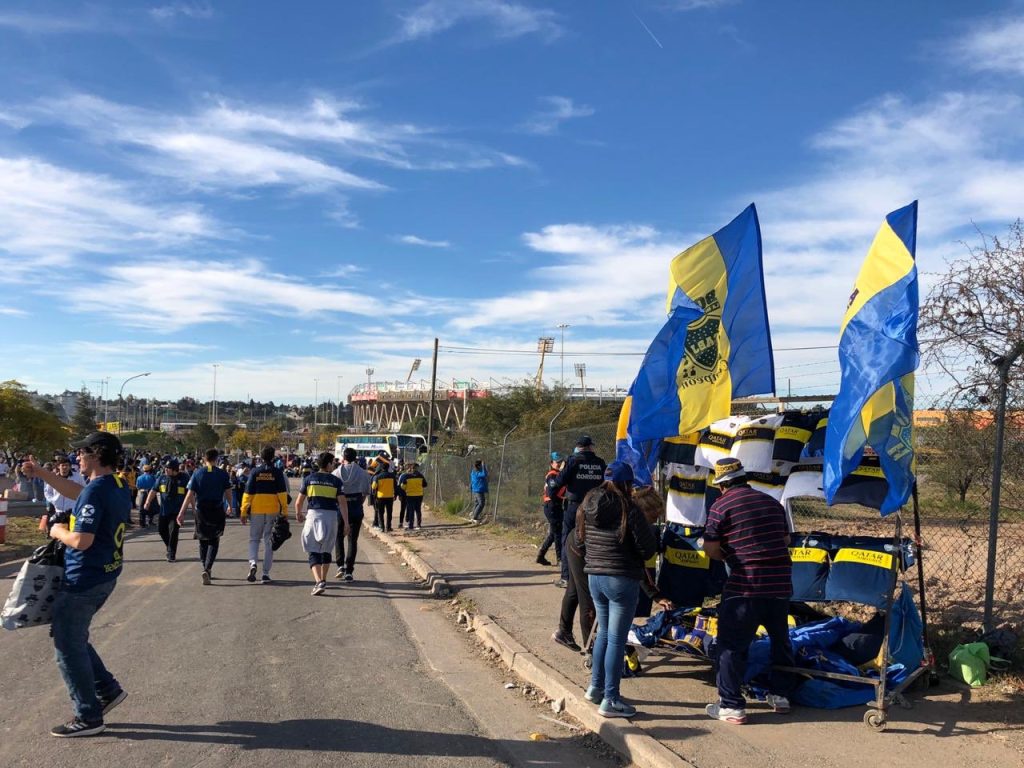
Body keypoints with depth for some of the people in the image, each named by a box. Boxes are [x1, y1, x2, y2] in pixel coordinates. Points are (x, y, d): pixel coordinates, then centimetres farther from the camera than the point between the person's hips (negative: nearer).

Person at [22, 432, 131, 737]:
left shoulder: (95, 490, -23)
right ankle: (108, 689, 26)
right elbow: (77, 492, 23)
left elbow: (81, 541, -27)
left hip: (84, 580, -9)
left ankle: (89, 718, 12)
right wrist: (42, 473, 19)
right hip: (104, 576, 9)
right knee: (73, 638, 24)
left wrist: (58, 531, -8)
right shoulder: (118, 486, 6)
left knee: (69, 647, 4)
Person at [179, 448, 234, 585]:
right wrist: (230, 506, 22)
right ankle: (207, 569, -13)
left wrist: (182, 513, -4)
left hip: (201, 511, 1)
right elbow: (228, 493, 2)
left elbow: (190, 494, -5)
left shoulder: (197, 473, -1)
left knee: (203, 541, 16)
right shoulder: (223, 474, -3)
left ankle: (206, 569, 23)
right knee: (214, 542, 5)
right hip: (217, 511, -1)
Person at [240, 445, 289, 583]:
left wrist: (244, 512, 5)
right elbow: (282, 493, -4)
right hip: (273, 511, 0)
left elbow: (248, 493, -1)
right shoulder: (278, 472, -1)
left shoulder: (255, 472, 1)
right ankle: (265, 574, 5)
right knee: (269, 541, 7)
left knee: (254, 538, 15)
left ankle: (253, 562, -11)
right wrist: (285, 511, 0)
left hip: (257, 510, 0)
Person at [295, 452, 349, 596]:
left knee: (313, 551, 0)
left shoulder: (309, 478, 5)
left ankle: (319, 581, -18)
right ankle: (323, 580, 27)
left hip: (313, 515, -1)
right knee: (327, 550, 19)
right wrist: (346, 523, 0)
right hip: (331, 515, 1)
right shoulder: (336, 481, 3)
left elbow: (299, 502, 7)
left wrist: (298, 514, 27)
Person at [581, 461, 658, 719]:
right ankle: (610, 700, 6)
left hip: (594, 577, 7)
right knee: (617, 639, 1)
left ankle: (595, 687, 31)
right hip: (622, 580, -7)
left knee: (604, 633, 22)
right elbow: (649, 548, -12)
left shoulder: (588, 507, 4)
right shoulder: (628, 510, -16)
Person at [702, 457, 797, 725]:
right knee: (780, 640, 23)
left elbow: (710, 548, -6)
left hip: (745, 586, -6)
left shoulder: (721, 506, -5)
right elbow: (785, 539, 21)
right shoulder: (772, 502, 13)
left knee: (733, 645, 2)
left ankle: (731, 706, 3)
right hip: (780, 583, 6)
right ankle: (780, 695, 32)